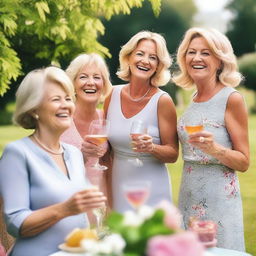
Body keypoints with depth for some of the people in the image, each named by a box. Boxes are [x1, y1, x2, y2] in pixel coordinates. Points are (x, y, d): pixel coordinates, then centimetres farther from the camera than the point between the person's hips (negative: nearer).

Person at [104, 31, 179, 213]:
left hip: (152, 192, -3)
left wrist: (151, 148, -24)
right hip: (118, 189, 4)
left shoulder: (162, 101, -11)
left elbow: (173, 154, -7)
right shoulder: (113, 95, 0)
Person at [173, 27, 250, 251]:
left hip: (219, 200, -6)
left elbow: (243, 162, -10)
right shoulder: (194, 99, 8)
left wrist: (215, 149, -25)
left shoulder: (231, 99, -10)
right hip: (189, 199, 6)